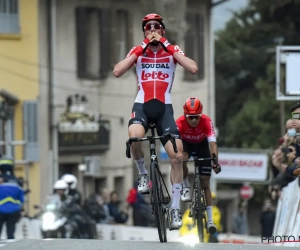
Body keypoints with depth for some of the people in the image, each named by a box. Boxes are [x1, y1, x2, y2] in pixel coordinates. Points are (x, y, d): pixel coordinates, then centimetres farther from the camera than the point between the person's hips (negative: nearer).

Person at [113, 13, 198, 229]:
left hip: (164, 107, 1)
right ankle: (143, 174, -5)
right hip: (142, 105, -1)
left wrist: (166, 45, -12)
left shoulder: (172, 50, 5)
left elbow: (193, 69, -14)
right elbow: (117, 72, -10)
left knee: (177, 156, -11)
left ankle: (175, 209, 1)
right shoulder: (138, 51, 6)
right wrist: (143, 46, -9)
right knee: (135, 137, -35)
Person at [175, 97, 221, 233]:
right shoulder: (180, 122, -34)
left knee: (205, 183, -6)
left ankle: (210, 220, -4)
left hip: (202, 145, 0)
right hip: (186, 144, 0)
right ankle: (186, 187, -6)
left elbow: (212, 141, -41)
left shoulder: (206, 121, -34)